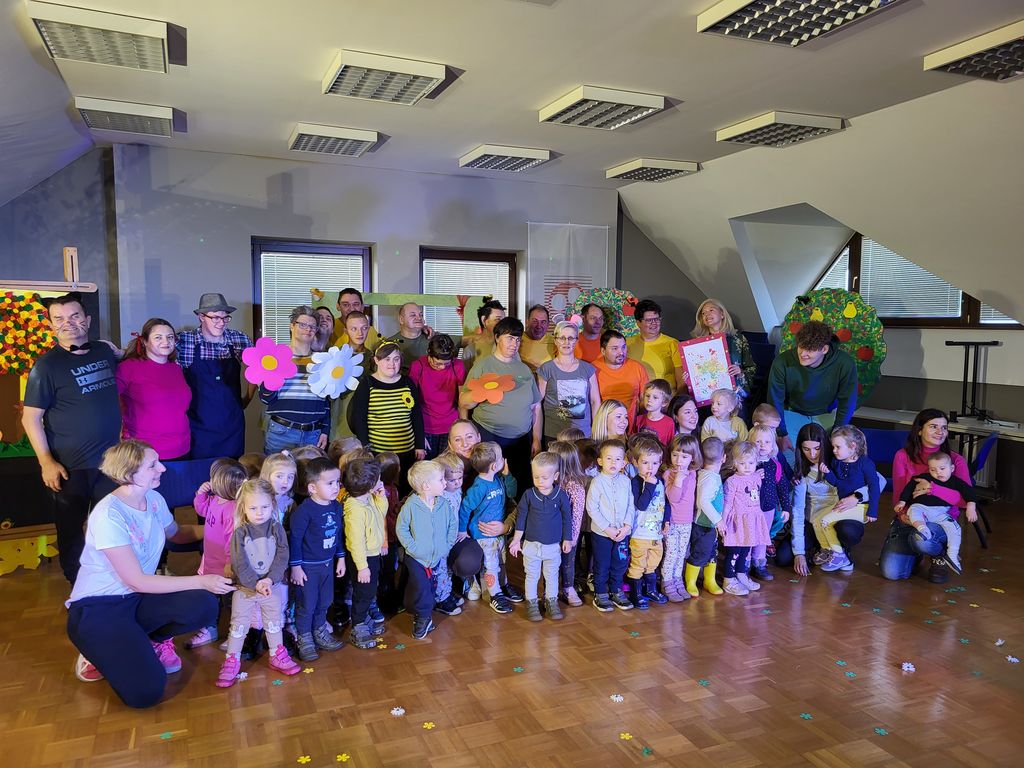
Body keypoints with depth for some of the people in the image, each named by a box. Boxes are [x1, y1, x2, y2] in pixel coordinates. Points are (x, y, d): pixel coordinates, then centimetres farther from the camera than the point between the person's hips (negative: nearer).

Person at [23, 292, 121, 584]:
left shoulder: (105, 352, 3)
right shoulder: (46, 365, -11)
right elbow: (30, 418, -11)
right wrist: (46, 462, -16)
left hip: (112, 460, 4)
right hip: (71, 467, -4)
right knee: (71, 530, 11)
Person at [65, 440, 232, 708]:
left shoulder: (154, 499, -2)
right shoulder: (108, 515, -23)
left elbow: (176, 534, 20)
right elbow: (137, 581, -23)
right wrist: (201, 581, -24)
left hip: (137, 599, 6)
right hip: (97, 609, -6)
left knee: (204, 606, -24)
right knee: (146, 692, -23)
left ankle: (153, 641, 6)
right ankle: (102, 651, 7)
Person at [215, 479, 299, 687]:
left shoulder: (276, 528, -6)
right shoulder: (240, 532, -12)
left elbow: (282, 556, -10)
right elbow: (239, 564, -15)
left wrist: (269, 580, -21)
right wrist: (255, 584, -21)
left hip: (271, 586, 2)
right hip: (244, 588, -2)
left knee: (274, 621, 14)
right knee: (239, 624, 7)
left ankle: (277, 656, 30)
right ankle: (231, 661, 20)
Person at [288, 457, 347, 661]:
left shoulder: (336, 507, -1)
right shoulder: (304, 511, -23)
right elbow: (294, 538, -18)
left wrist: (340, 558, 14)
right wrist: (295, 566, -15)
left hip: (327, 564, 7)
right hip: (308, 567, -6)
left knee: (324, 602, 20)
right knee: (306, 605, 6)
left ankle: (319, 633, 39)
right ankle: (304, 640, 25)